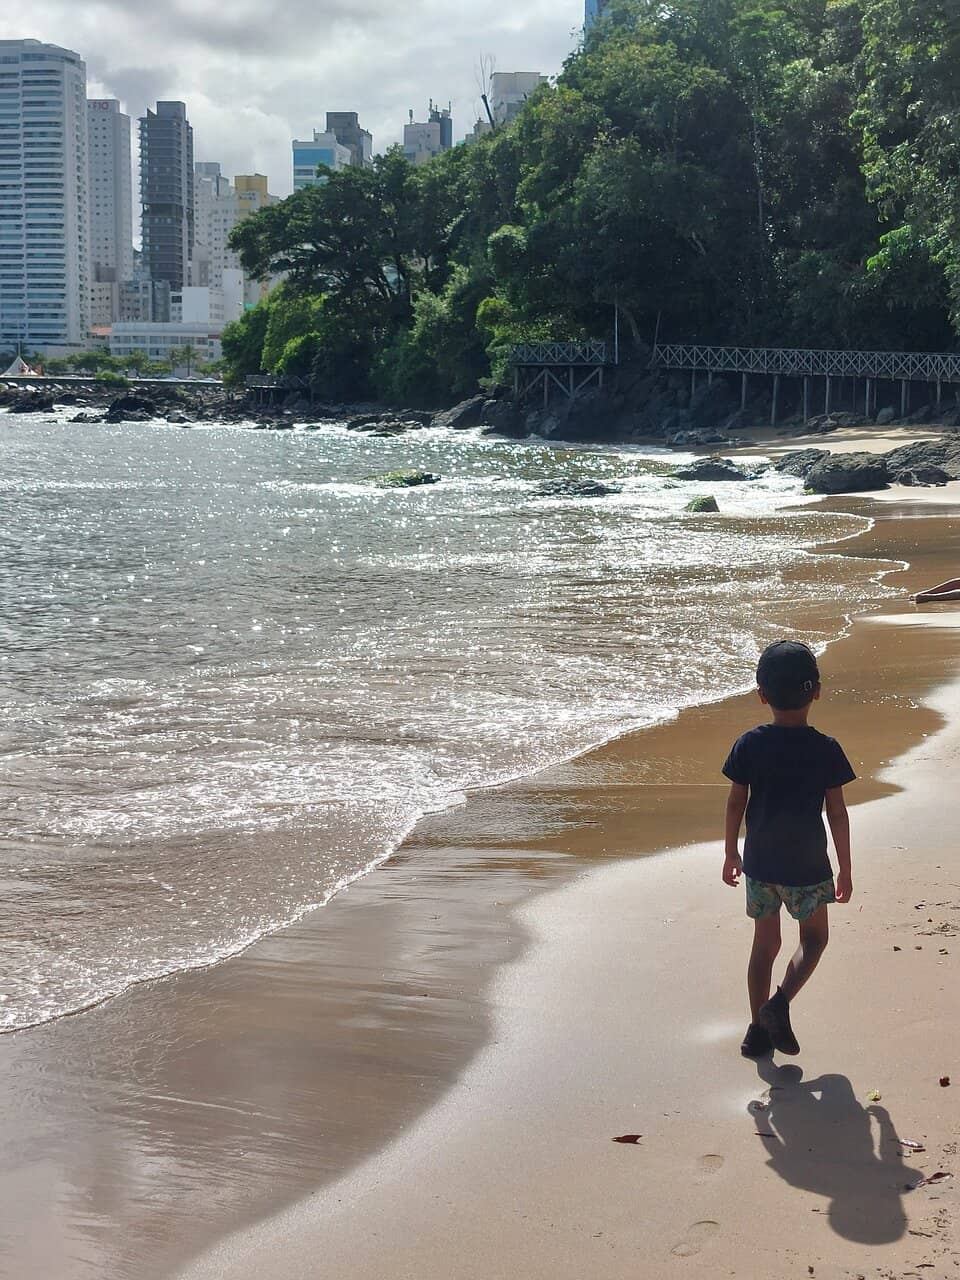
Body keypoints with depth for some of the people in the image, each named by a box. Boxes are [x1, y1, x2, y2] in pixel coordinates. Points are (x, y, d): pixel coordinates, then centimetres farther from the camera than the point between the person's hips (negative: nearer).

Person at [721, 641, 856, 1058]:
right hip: (807, 865, -2)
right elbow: (837, 814, -8)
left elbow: (735, 803, -2)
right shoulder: (826, 750, -12)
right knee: (814, 938, 17)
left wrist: (731, 853, 12)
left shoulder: (749, 745, -7)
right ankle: (779, 1003, -5)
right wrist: (845, 869, 2)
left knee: (765, 943, 15)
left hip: (760, 862, 2)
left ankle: (758, 1030, 17)